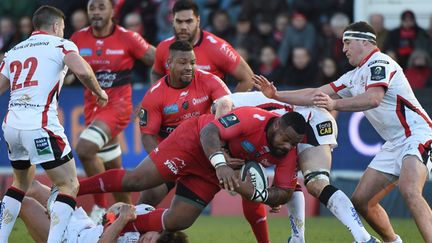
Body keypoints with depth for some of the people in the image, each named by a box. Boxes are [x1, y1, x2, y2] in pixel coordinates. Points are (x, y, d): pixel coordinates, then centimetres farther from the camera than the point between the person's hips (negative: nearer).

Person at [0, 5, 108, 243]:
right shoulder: (60, 45, 4)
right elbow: (82, 71, -13)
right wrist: (99, 92, 2)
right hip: (40, 126, -6)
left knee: (21, 182, 28)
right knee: (70, 186, 1)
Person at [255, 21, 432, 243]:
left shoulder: (379, 63, -12)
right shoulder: (354, 77, 18)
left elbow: (374, 98, -30)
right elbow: (316, 94, 20)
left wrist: (334, 104, -41)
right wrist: (276, 95, 14)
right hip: (394, 143, 10)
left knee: (409, 191, -33)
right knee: (361, 200, 6)